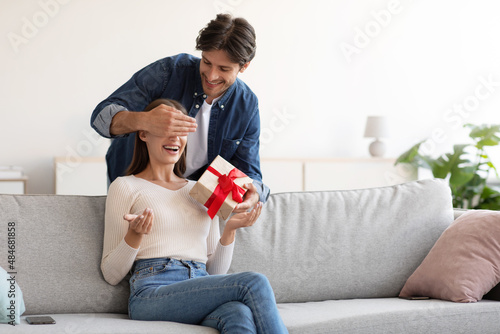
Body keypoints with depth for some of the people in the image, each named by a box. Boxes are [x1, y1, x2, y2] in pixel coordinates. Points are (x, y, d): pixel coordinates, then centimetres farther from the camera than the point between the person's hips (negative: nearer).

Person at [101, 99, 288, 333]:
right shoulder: (125, 187, 10)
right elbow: (111, 274, 6)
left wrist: (229, 230, 6)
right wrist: (134, 235, -11)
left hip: (203, 295, 4)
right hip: (153, 294, -4)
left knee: (240, 314, -35)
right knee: (254, 283, -28)